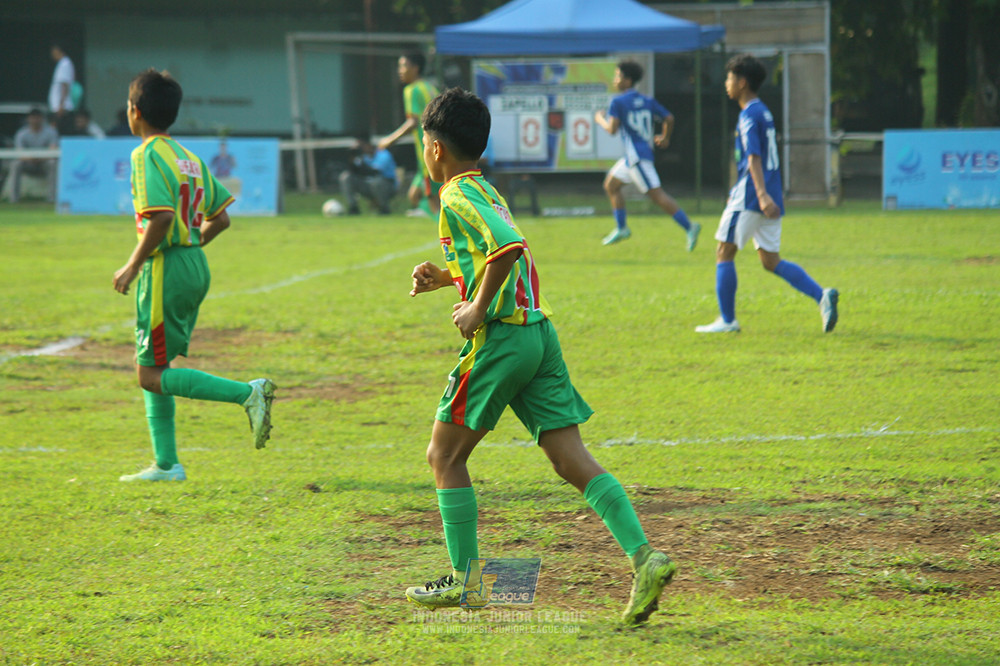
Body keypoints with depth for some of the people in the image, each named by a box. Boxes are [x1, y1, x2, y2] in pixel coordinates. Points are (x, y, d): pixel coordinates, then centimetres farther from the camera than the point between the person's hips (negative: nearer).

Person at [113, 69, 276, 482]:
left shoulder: (147, 155, -12)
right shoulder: (189, 157, 13)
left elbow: (161, 217, -24)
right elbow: (221, 218, 14)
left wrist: (133, 266, -15)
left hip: (166, 269, -9)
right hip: (195, 265, 9)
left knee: (153, 376, -6)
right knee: (150, 367, 15)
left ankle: (247, 393, -17)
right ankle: (166, 464, 15)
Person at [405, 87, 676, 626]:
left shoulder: (458, 197, -8)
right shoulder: (486, 191, 21)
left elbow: (508, 246, -26)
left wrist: (479, 308, -17)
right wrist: (445, 277, 24)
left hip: (499, 337, -8)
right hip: (538, 333, 8)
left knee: (445, 456, 7)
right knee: (573, 461, 0)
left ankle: (463, 578, 10)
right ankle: (645, 557, -15)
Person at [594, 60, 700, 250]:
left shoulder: (618, 102, -10)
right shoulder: (647, 101, 11)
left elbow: (612, 128, -18)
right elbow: (669, 118, 10)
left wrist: (600, 119, 3)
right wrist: (665, 138, 27)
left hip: (637, 157, -9)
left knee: (657, 194, -12)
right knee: (611, 184, 20)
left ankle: (689, 227, -20)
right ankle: (621, 228, 22)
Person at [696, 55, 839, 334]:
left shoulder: (749, 115, -11)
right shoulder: (764, 112, 17)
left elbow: (754, 157, -23)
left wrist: (762, 194, -32)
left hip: (749, 198, -9)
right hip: (769, 198, 9)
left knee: (724, 252, 2)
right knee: (771, 261, 9)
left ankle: (727, 320, 4)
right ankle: (822, 295, -7)